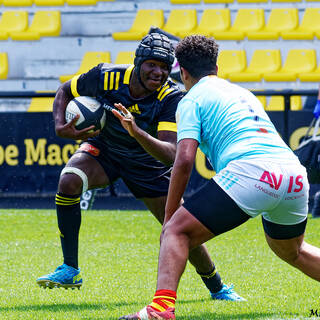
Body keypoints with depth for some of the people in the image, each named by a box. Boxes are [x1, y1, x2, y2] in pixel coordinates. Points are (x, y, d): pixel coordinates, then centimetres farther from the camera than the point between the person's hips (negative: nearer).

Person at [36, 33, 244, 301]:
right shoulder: (106, 77, -25)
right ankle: (70, 271, -20)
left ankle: (217, 288, 25)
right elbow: (65, 91, -4)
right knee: (69, 181, -32)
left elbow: (170, 154, -39)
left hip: (149, 165, 0)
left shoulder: (172, 98, -29)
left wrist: (137, 132, -56)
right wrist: (61, 126, -23)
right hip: (104, 149, 1)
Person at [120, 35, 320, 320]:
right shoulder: (244, 94, 31)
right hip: (294, 171, 7)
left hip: (250, 172, -7)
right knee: (291, 251, 33)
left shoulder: (192, 100, 10)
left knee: (176, 232, -4)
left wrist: (169, 217, 5)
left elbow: (184, 161, -2)